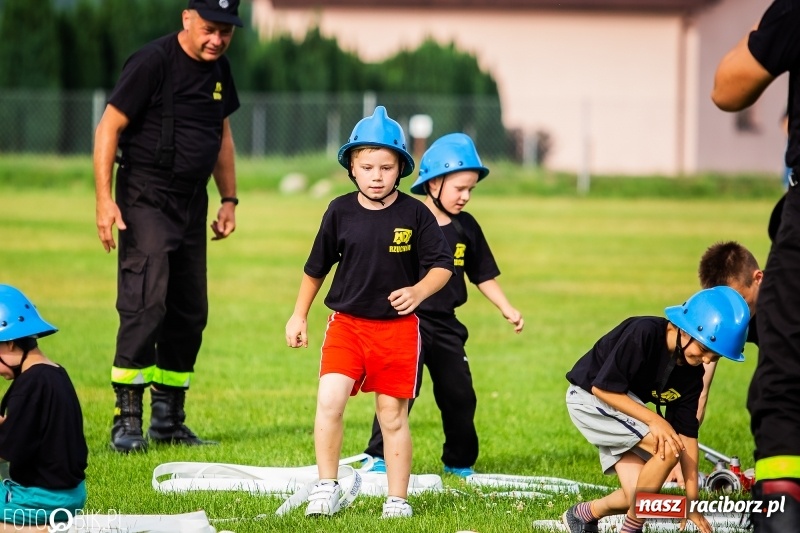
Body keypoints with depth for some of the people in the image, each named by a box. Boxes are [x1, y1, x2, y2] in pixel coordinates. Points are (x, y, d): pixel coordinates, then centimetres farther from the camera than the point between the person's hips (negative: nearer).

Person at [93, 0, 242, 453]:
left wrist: (229, 199, 18)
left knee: (190, 312, 8)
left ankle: (168, 419, 16)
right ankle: (127, 419, -15)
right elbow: (109, 126, -14)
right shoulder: (153, 63, -13)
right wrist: (104, 200, -20)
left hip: (192, 204, 8)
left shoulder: (218, 68, 9)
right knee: (145, 304, -17)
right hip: (145, 199, -8)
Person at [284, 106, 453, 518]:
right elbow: (316, 267, 11)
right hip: (347, 322, 1)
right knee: (329, 400, -16)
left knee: (393, 415, 5)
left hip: (397, 327, -1)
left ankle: (397, 499, 17)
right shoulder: (340, 212, -1)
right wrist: (299, 315, 15)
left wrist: (419, 291, -22)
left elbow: (442, 266, -3)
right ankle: (327, 486, -3)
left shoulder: (414, 214, -5)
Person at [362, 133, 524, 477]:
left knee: (460, 394, 10)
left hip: (445, 323, 6)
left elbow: (483, 274, 14)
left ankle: (459, 462, 25)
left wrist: (506, 309, 9)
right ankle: (380, 457, -2)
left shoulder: (466, 227, 5)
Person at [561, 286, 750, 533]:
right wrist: (654, 420, -32)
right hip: (589, 398, -8)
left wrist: (692, 501, -5)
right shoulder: (644, 334, -28)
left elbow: (686, 434, -3)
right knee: (667, 448, -24)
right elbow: (602, 387, -26)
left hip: (624, 407, 8)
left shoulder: (691, 374, -7)